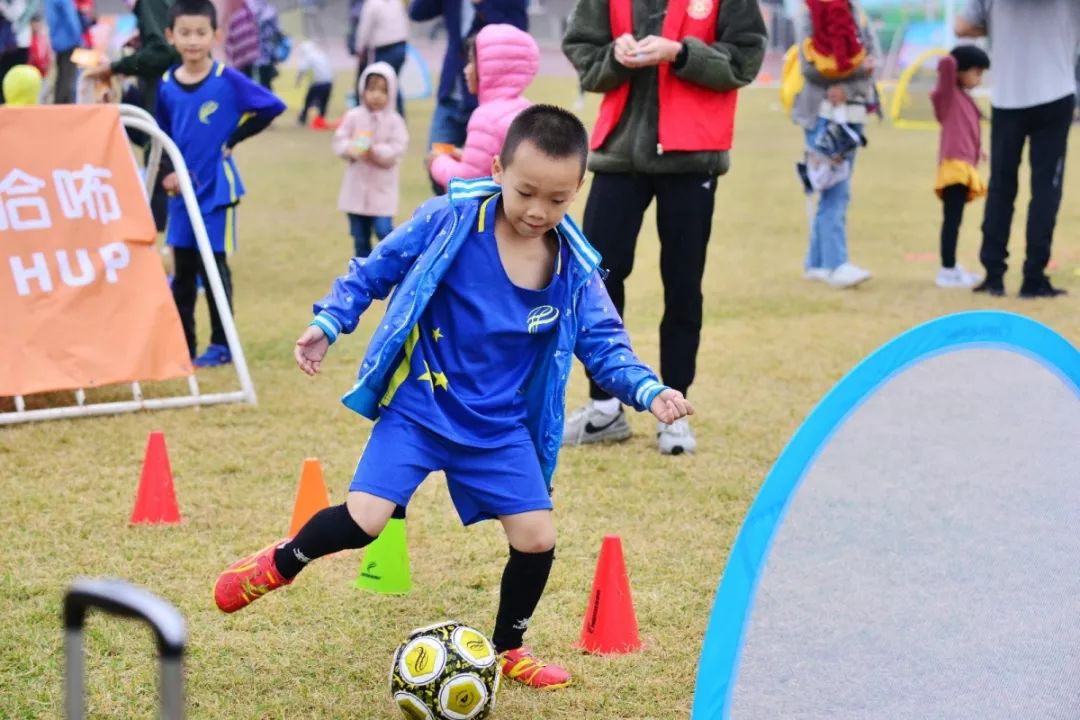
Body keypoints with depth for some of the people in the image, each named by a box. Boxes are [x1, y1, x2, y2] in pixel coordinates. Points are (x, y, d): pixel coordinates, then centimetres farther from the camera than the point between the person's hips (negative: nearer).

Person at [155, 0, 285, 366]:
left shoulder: (228, 80, -11)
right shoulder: (166, 85, 1)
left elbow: (273, 107, -10)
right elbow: (163, 135, 11)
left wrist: (233, 139, -10)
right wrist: (167, 173, -3)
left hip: (217, 189, -4)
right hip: (181, 190, 4)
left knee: (213, 267, 1)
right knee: (182, 271, 10)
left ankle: (221, 345, 11)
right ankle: (181, 345, 18)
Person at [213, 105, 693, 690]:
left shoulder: (574, 268, -7)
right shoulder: (450, 222, -15)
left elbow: (603, 344, 0)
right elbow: (376, 269, -2)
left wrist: (648, 390, -17)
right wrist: (327, 324, -10)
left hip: (500, 427, 3)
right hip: (420, 409, -3)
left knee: (537, 539, 0)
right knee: (363, 521, -17)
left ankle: (507, 650, 28)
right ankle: (281, 564, 16)